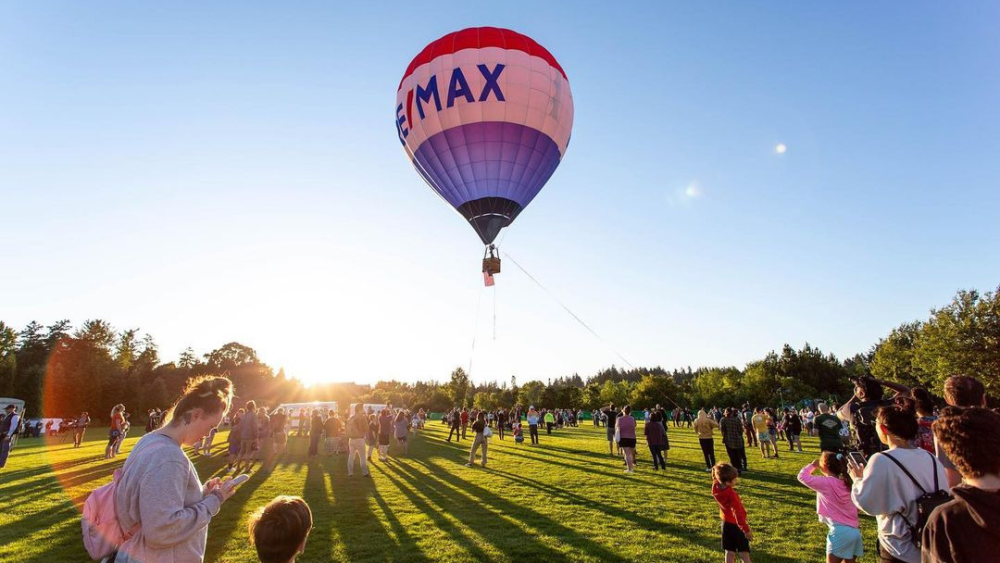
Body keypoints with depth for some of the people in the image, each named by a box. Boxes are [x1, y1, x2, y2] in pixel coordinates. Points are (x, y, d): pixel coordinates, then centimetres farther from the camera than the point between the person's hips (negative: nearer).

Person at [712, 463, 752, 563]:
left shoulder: (716, 487, -11)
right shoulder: (731, 494, -29)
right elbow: (737, 513, -28)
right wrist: (746, 530, -23)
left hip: (726, 524, 6)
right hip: (736, 525, -6)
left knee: (729, 553, 14)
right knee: (744, 555, 3)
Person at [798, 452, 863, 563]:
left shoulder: (825, 483, -9)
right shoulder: (846, 483, 12)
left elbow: (802, 476, -6)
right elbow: (856, 508, 15)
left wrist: (812, 465, 7)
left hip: (840, 532, -7)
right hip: (855, 532, 7)